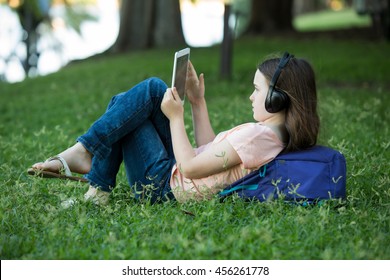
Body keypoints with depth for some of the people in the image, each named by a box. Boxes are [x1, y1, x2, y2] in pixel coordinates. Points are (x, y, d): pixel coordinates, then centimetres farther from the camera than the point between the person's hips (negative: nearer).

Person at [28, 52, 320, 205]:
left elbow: (190, 168, -25)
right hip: (177, 171, 10)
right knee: (153, 88, 7)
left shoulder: (258, 135, -27)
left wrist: (175, 117, -15)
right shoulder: (276, 134, 4)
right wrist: (197, 102, 10)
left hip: (162, 184, -10)